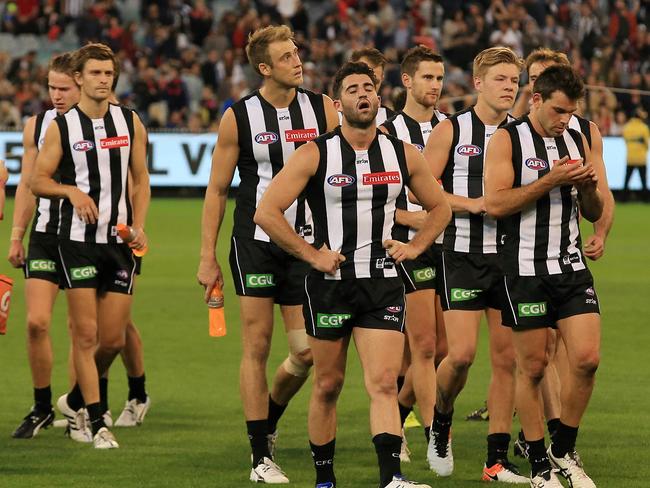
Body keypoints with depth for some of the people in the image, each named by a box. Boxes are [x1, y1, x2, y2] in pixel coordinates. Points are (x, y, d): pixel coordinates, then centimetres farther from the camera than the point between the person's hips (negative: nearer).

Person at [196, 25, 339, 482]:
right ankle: (262, 457, 3)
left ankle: (269, 420, 28)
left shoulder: (322, 109, 2)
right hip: (256, 242, -2)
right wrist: (208, 256, 0)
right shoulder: (239, 118, -2)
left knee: (306, 353, -1)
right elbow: (217, 190, 4)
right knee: (257, 346, -3)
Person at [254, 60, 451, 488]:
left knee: (384, 383, -11)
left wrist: (415, 247, 5)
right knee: (328, 384, 7)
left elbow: (439, 207, 20)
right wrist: (311, 255, -11)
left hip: (383, 282, 1)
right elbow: (267, 212, -9)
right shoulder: (316, 155, -5)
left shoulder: (403, 155, 5)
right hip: (330, 281, -1)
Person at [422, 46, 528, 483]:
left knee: (507, 357, 1)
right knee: (461, 352, -14)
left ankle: (498, 460, 7)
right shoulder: (452, 131, -1)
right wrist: (471, 204, -14)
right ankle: (441, 423, 16)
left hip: (511, 256, 4)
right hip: (465, 254, -4)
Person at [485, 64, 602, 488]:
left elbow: (593, 214, 17)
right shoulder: (508, 139, -4)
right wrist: (550, 180, -19)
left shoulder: (577, 140, 12)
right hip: (525, 268, -4)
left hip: (572, 266, 4)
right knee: (533, 366, 1)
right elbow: (495, 202, -16)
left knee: (587, 358, -6)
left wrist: (589, 187, -5)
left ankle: (564, 451, 12)